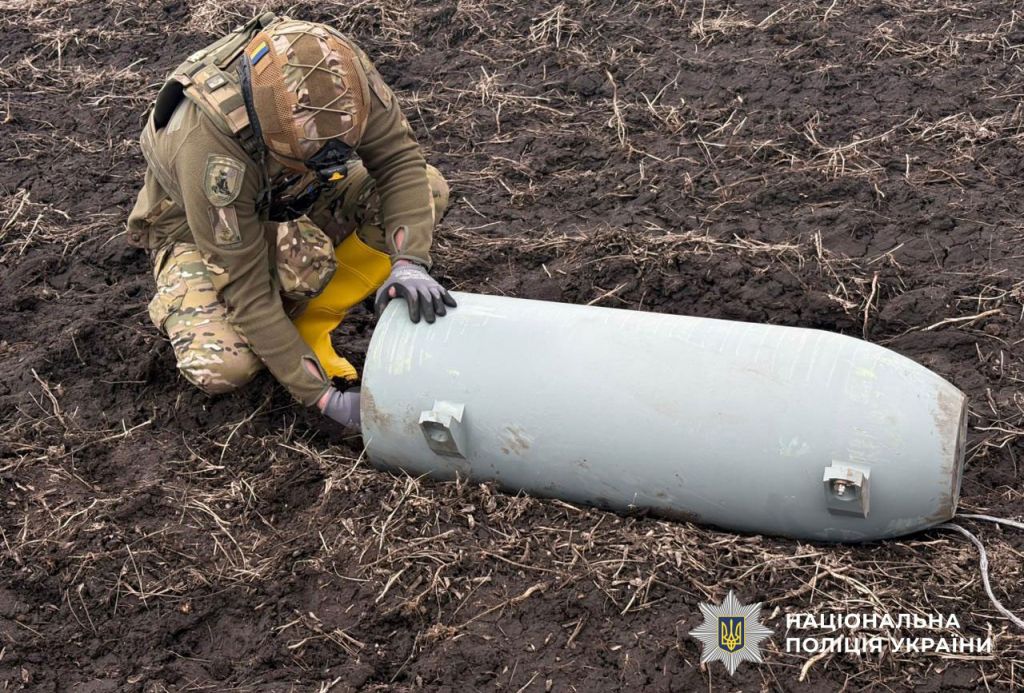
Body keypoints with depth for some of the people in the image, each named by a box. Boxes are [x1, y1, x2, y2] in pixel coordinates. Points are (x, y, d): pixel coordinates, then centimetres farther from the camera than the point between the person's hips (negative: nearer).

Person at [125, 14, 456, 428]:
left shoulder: (337, 70, -32)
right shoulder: (209, 149, -41)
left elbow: (398, 159, -21)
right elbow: (245, 289, -34)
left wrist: (410, 263, -38)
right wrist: (324, 398, -32)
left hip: (286, 201, 5)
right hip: (199, 230, -5)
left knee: (428, 189, -15)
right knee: (222, 367, -33)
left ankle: (304, 328, -4)